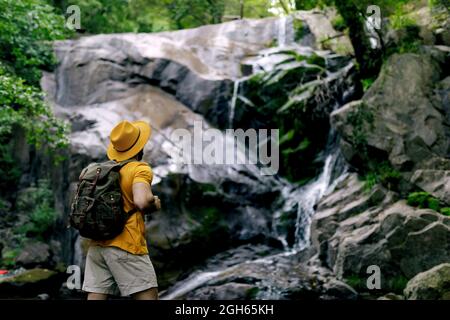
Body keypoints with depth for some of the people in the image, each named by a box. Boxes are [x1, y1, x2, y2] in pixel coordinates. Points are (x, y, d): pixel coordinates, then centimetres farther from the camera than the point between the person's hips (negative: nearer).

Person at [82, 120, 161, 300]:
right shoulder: (140, 169, -6)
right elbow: (141, 202, -24)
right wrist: (154, 205, -3)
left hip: (97, 245, 7)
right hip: (126, 244, -7)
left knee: (96, 296, 3)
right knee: (147, 296, -5)